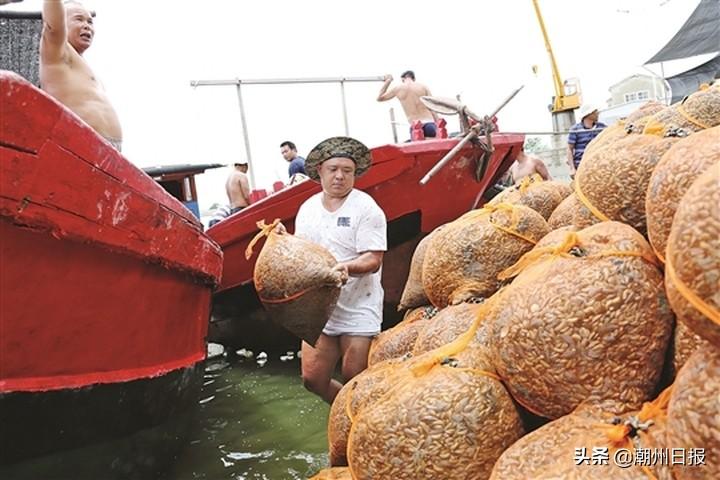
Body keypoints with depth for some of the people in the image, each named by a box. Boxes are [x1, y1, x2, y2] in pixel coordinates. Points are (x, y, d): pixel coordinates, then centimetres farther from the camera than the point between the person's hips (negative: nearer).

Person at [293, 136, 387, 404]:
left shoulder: (365, 208, -7)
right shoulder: (307, 208, 11)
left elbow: (373, 260, -13)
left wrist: (347, 267, -32)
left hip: (358, 307, -5)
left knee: (354, 379, -5)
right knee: (313, 379, 6)